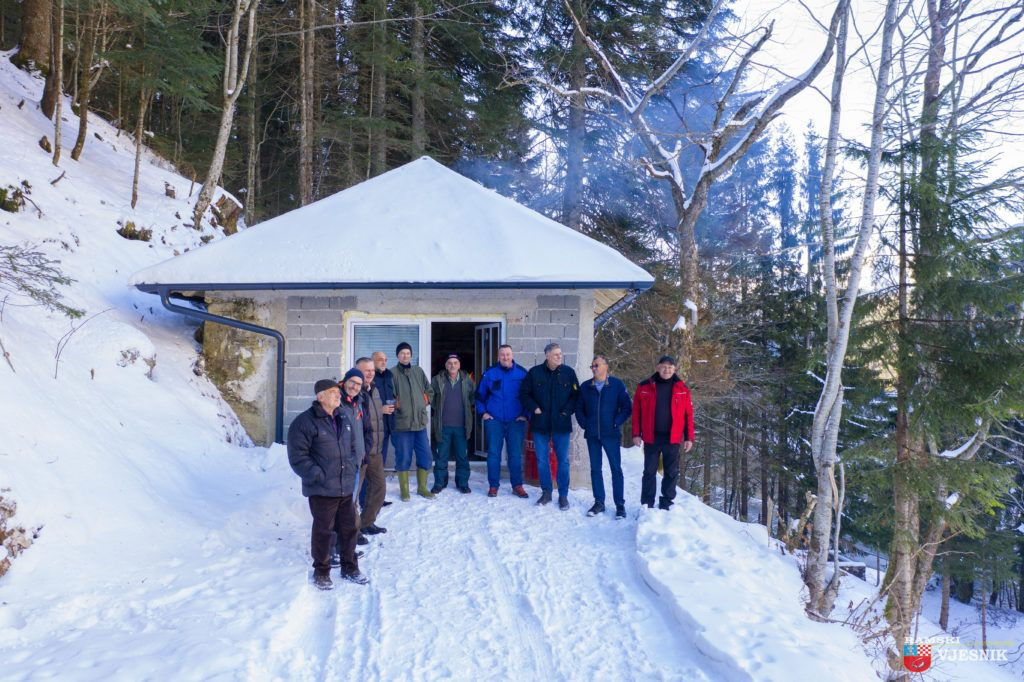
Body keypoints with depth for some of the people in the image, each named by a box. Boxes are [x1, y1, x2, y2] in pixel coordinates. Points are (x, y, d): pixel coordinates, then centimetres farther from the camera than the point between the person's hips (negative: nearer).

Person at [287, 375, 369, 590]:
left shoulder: (347, 415, 7)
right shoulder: (305, 422, -12)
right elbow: (298, 456, -13)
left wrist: (353, 466, 8)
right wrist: (317, 476, -17)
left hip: (346, 487, 6)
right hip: (321, 490, -6)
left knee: (349, 528, 14)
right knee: (323, 530, 4)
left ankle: (350, 567, 30)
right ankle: (321, 571, 22)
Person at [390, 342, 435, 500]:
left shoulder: (418, 372, 12)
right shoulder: (392, 373, -4)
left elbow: (429, 391, 20)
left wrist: (425, 401, 7)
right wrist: (395, 404, -16)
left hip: (420, 421, 5)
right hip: (401, 423, -5)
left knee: (425, 456, 8)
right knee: (403, 457, 2)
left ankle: (422, 487, 23)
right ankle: (404, 490, 15)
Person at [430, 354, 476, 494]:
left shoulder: (467, 380, 2)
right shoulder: (438, 380, -2)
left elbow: (474, 397, 18)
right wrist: (436, 410, 9)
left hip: (461, 425, 1)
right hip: (443, 425, -1)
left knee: (462, 456, 7)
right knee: (441, 456, 6)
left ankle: (462, 483, 18)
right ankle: (439, 483, 17)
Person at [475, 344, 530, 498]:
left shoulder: (522, 373, 0)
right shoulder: (490, 373, 1)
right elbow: (479, 394, 10)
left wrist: (526, 414, 1)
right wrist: (483, 412, 3)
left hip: (516, 421, 0)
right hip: (494, 420, 0)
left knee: (516, 454, 4)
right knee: (493, 454, 3)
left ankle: (517, 485, 14)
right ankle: (493, 485, 12)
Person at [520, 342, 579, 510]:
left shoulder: (568, 372, 0)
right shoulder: (535, 372, 0)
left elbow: (576, 395, 4)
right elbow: (524, 393, 5)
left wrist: (567, 411, -7)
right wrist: (534, 408, -6)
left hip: (561, 424, -1)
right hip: (540, 424, 1)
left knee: (563, 460, 3)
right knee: (542, 460, 8)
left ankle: (563, 495, 13)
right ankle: (546, 492, 23)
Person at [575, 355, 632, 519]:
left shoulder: (617, 384, -3)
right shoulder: (585, 387, 6)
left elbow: (627, 407, -3)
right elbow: (579, 408, 13)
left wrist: (616, 423, -9)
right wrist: (585, 425, 1)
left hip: (611, 434, -3)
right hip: (592, 435, 3)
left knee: (616, 469, 0)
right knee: (595, 469, 9)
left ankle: (620, 505, 6)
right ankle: (599, 502, 18)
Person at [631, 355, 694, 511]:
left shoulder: (682, 389, 4)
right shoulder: (644, 387, 2)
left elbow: (688, 414, 4)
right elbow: (637, 412, 2)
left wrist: (689, 438, -1)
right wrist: (636, 434, -4)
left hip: (672, 439, 1)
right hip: (651, 438, -1)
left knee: (672, 473, 6)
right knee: (649, 472, 5)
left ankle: (666, 505, 17)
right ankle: (646, 505, 12)